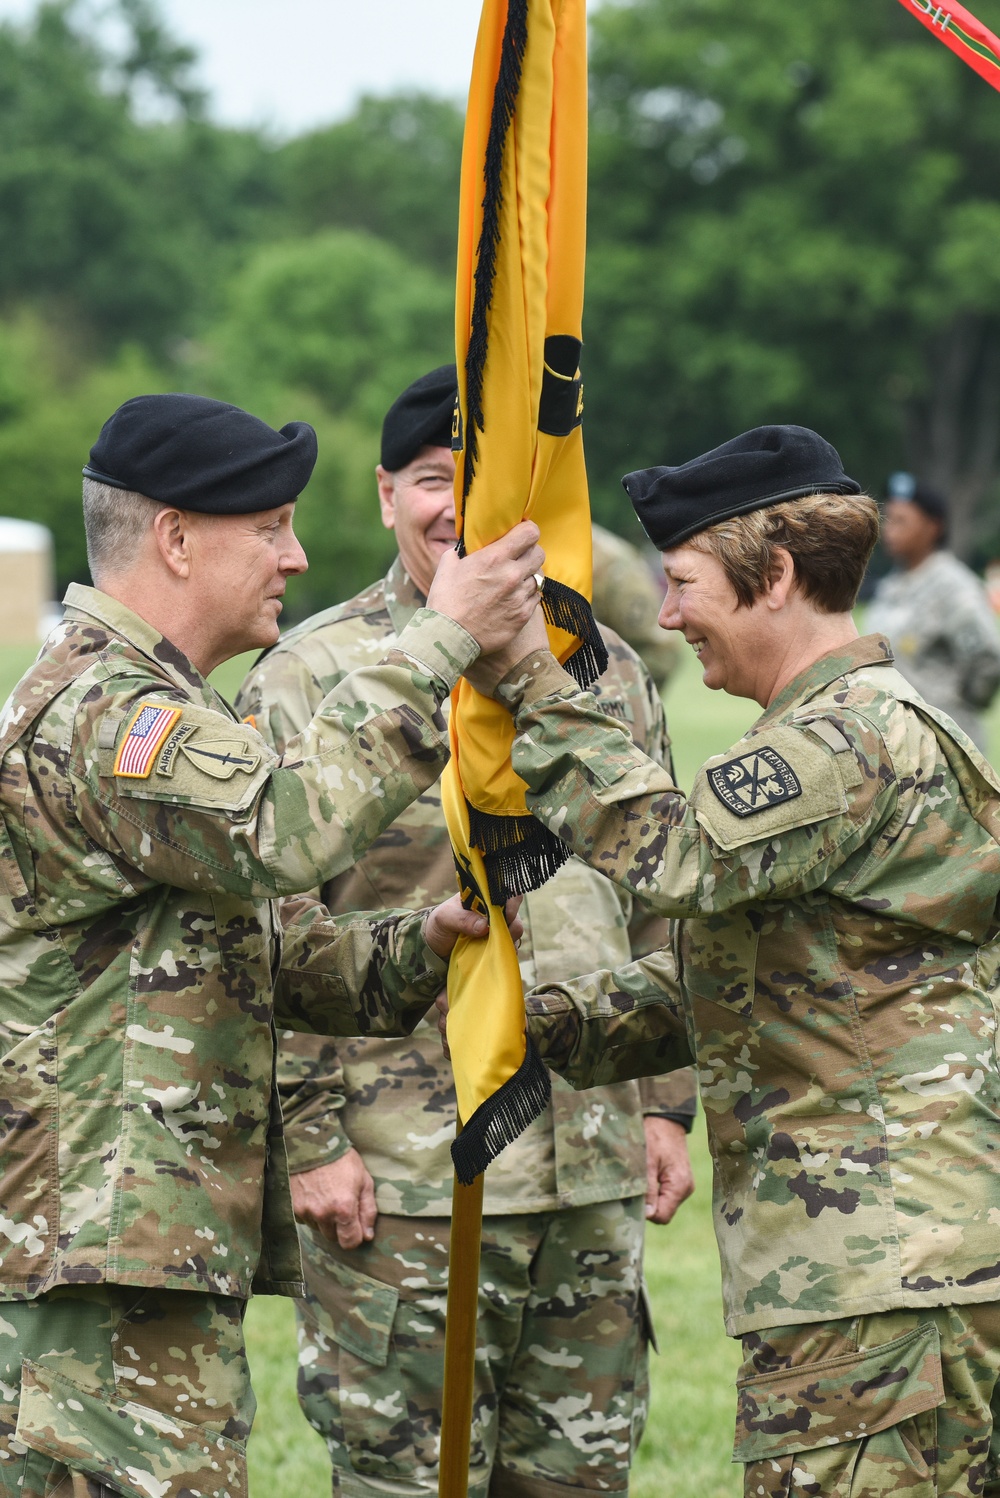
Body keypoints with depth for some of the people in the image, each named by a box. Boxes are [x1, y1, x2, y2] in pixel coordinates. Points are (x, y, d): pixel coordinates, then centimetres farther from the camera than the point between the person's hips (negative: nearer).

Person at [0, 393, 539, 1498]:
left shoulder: (145, 705, 22)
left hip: (165, 1235, 11)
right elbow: (280, 831, -32)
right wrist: (440, 642, -27)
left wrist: (411, 947, 4)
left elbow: (268, 944, 23)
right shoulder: (100, 712, -14)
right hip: (109, 1232, -11)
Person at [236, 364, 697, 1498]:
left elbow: (659, 907, 18)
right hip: (399, 1182, -5)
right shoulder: (310, 678, -4)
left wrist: (665, 1104, 12)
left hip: (594, 1173, 5)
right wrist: (310, 1136, -12)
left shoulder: (607, 670, 12)